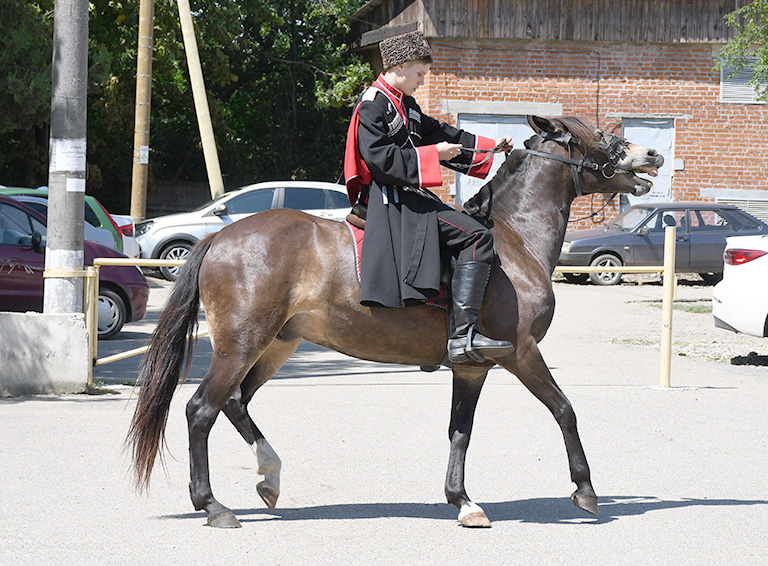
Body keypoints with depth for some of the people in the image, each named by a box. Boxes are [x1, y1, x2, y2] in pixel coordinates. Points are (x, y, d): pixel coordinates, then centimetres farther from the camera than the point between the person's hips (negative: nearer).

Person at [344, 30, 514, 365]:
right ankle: (463, 335, -30)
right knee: (476, 237, -21)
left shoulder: (406, 105, 20)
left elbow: (438, 133, 27)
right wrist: (432, 155, -17)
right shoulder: (373, 105, -11)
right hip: (392, 200, -11)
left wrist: (490, 147, 20)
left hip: (409, 198, 11)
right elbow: (381, 159, -20)